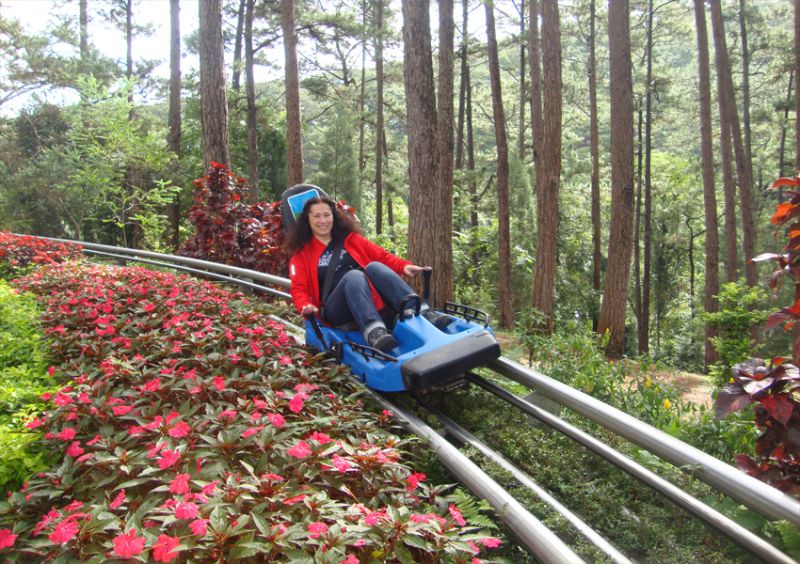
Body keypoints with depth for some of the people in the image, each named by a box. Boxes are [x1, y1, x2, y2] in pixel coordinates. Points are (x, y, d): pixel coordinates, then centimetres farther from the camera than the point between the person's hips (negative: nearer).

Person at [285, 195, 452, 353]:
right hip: (335, 311, -3)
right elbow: (299, 289, 0)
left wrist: (404, 266, -6)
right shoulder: (302, 253, 11)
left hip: (372, 299, 3)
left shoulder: (350, 239, 19)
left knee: (374, 267, -27)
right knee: (354, 275, -32)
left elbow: (381, 255, 12)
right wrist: (306, 306, -22)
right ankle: (373, 331, -58)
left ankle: (423, 313, -42)